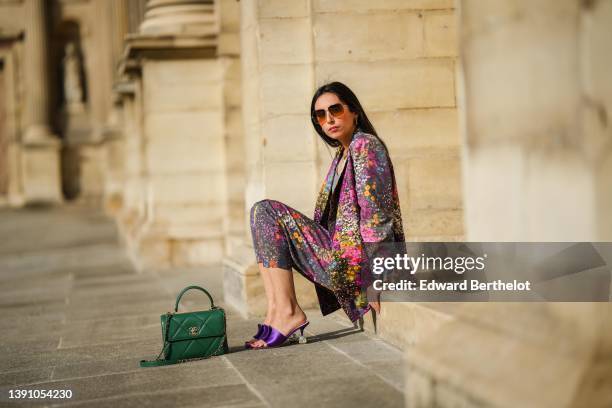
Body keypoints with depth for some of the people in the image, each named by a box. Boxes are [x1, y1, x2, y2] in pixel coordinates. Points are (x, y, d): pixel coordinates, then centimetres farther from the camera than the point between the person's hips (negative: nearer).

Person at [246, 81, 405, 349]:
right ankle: (275, 310, -6)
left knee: (267, 213, -10)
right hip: (338, 247, 9)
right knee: (261, 210, 6)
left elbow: (376, 215, -18)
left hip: (355, 260, -9)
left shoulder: (365, 145, -10)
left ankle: (288, 312, -11)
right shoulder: (342, 152, 18)